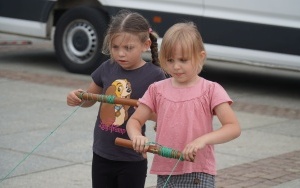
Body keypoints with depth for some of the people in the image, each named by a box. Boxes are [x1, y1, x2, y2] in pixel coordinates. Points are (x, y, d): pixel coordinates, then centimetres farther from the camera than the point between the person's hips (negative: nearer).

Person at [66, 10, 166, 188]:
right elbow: (89, 99, 14)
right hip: (101, 155, 5)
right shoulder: (108, 68, 0)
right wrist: (77, 98, -7)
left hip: (132, 160, -4)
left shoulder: (154, 75, -14)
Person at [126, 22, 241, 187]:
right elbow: (134, 121, 9)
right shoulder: (157, 90, 4)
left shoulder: (210, 91, -6)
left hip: (199, 175, -4)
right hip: (165, 174, 4)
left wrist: (203, 140, -32)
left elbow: (233, 128, -15)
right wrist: (136, 136, -16)